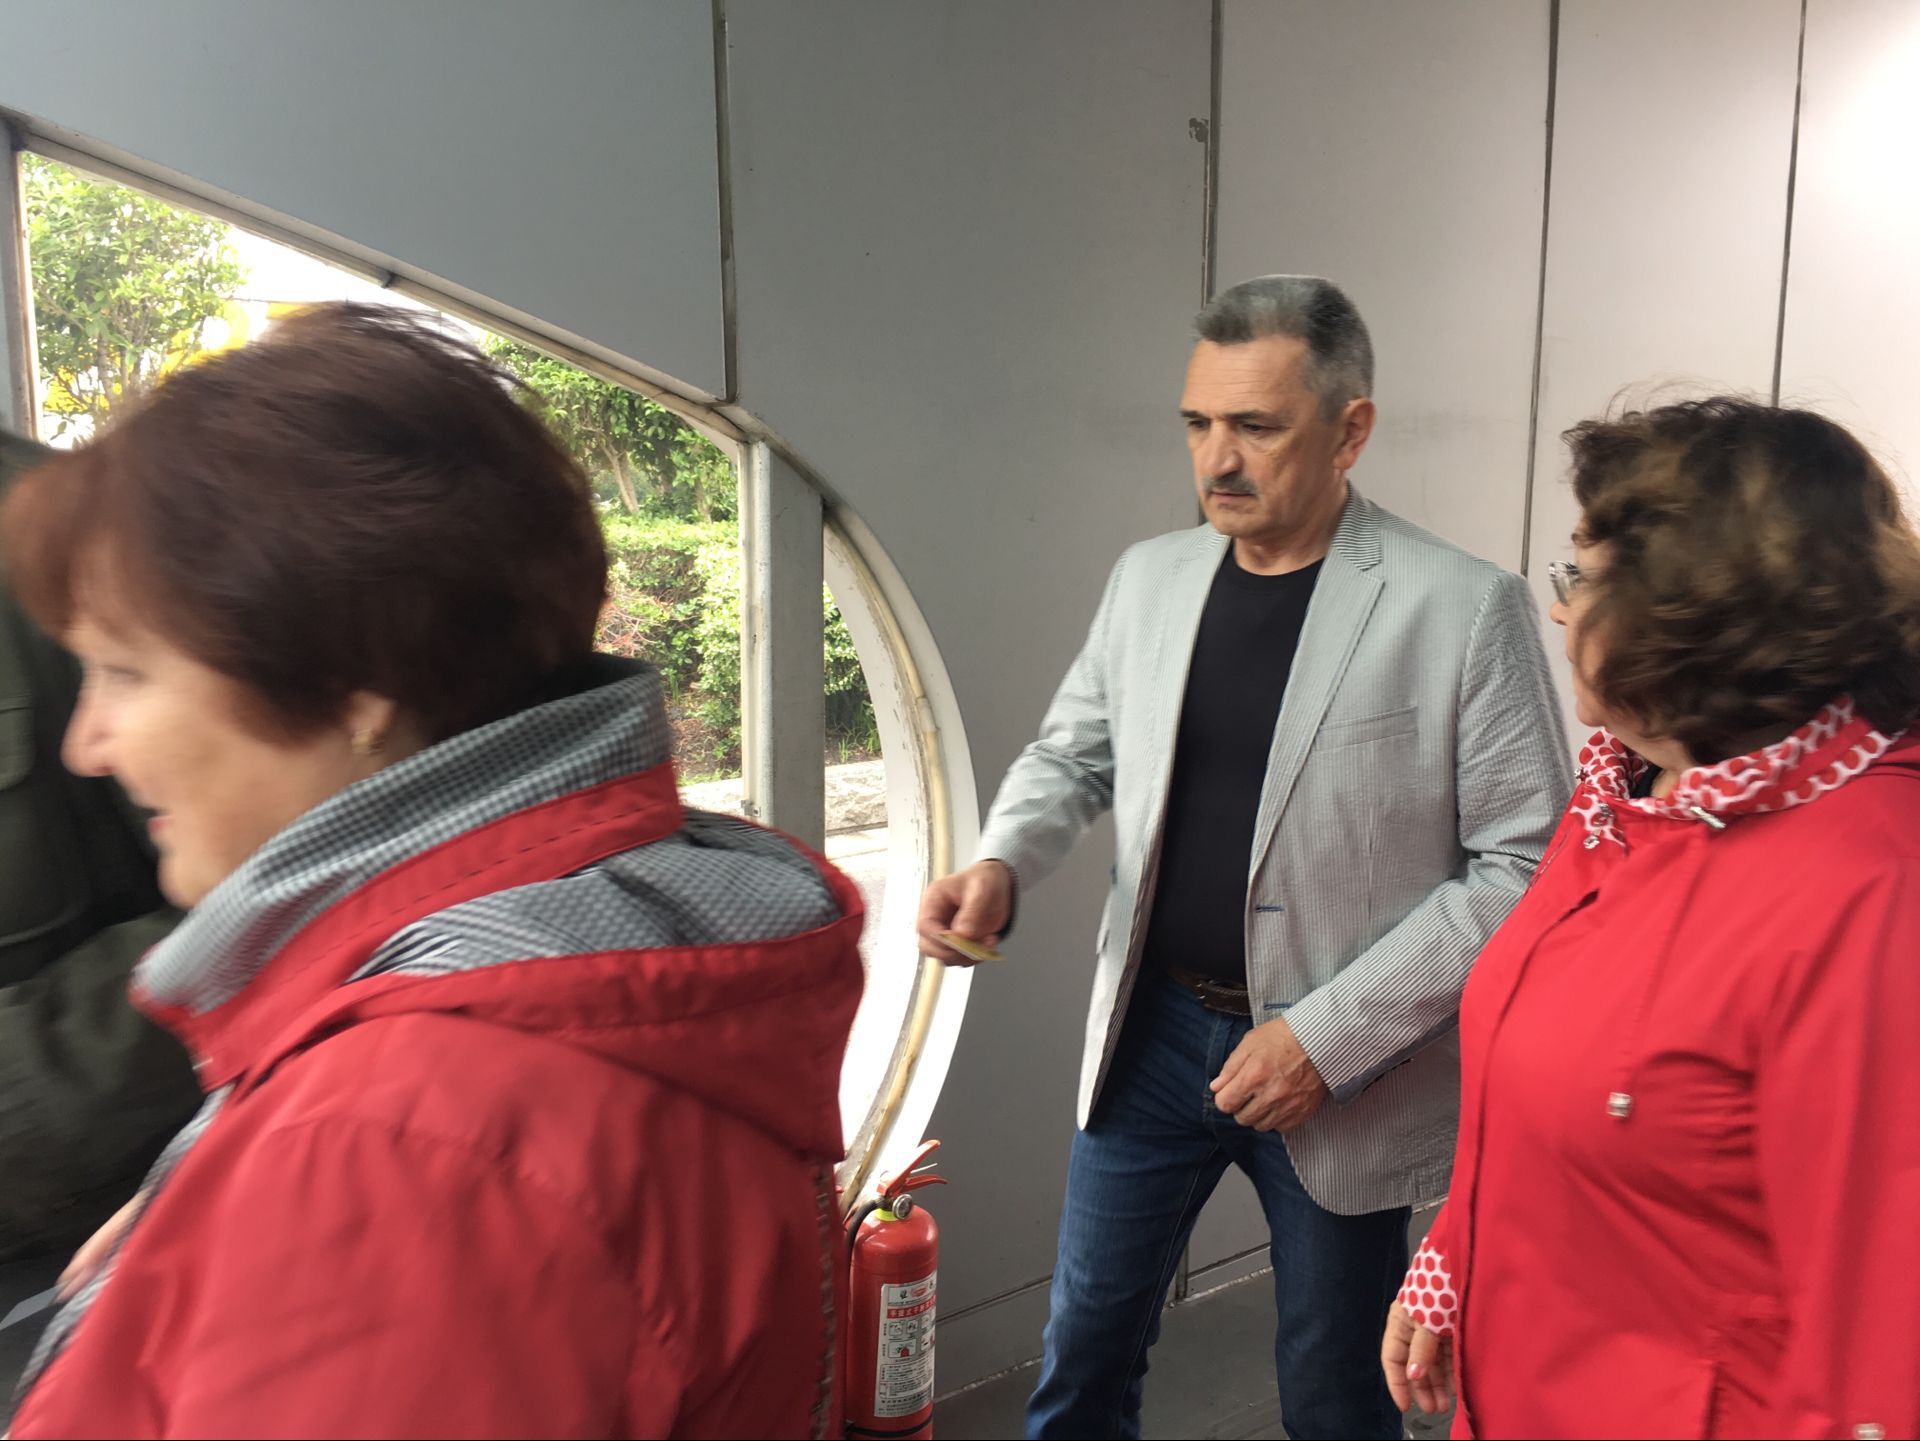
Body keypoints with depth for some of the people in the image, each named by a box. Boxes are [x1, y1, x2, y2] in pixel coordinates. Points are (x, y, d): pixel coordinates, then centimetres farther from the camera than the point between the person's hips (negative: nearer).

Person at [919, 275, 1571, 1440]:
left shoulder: (1467, 609, -15)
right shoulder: (1150, 577, 1)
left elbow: (1524, 865, -14)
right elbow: (1075, 752, 12)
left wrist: (1330, 1036, -18)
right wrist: (1003, 864, -9)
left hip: (1348, 1071, -3)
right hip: (1153, 1030, 4)